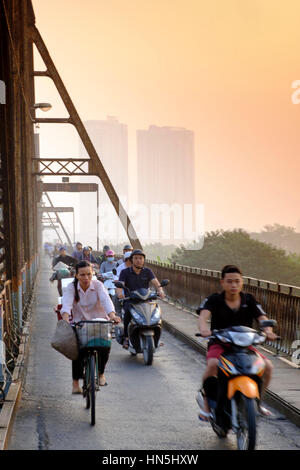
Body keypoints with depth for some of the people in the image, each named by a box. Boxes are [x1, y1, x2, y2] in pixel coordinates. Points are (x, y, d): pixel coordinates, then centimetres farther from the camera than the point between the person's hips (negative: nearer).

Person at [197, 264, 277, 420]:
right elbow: (203, 315, -19)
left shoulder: (249, 300, 6)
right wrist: (203, 328, -43)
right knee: (213, 364, -35)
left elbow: (262, 318, -4)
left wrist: (268, 330, -28)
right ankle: (207, 404, -13)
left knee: (267, 365, -20)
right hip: (219, 344, -3)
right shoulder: (214, 300, -1)